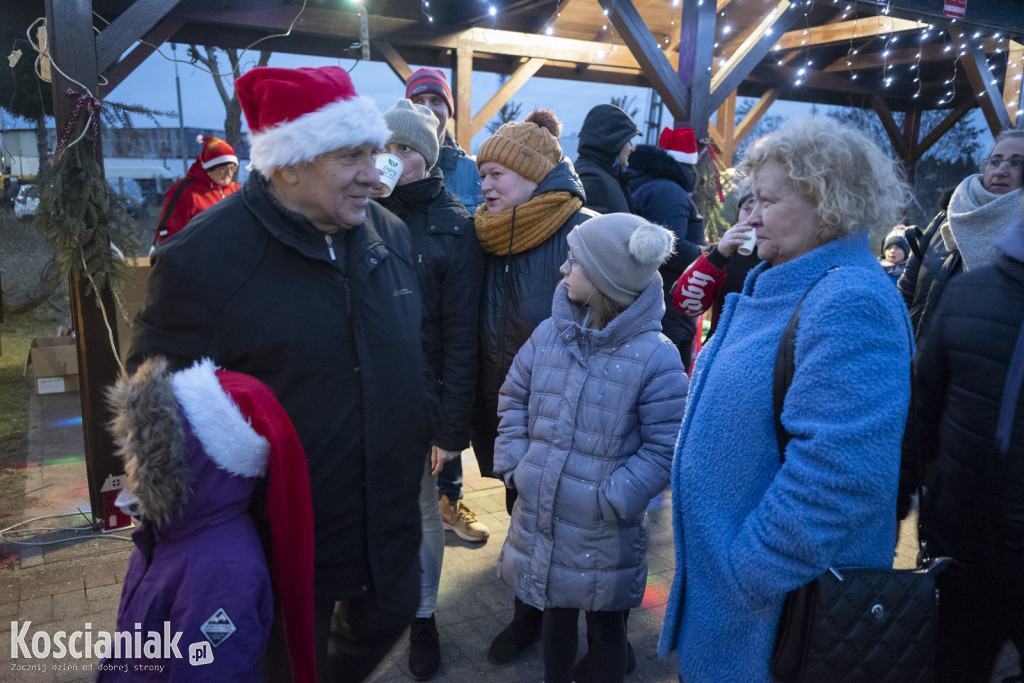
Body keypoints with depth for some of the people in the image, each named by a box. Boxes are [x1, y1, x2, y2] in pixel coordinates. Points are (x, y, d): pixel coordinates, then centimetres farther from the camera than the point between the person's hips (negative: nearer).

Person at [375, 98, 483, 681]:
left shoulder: (454, 228, -10)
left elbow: (461, 339, -10)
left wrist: (452, 428, -11)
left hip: (419, 401, -2)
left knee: (422, 508, 15)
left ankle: (423, 615, 37)